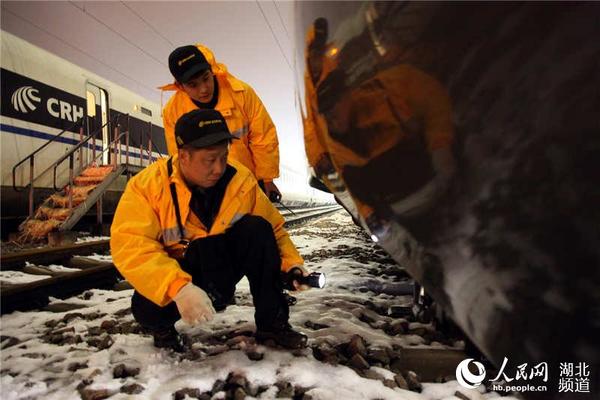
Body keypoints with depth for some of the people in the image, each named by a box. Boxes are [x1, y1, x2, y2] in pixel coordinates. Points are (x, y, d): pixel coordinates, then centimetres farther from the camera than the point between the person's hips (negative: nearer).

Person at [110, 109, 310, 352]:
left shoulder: (241, 179, -12)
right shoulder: (147, 185, -19)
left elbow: (273, 229, -3)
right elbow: (130, 246, -31)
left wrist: (292, 264, -19)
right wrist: (177, 287, -45)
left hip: (221, 267, 3)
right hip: (174, 274, -2)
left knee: (257, 229, -24)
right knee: (147, 308, -34)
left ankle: (272, 323, -11)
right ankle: (162, 326, 7)